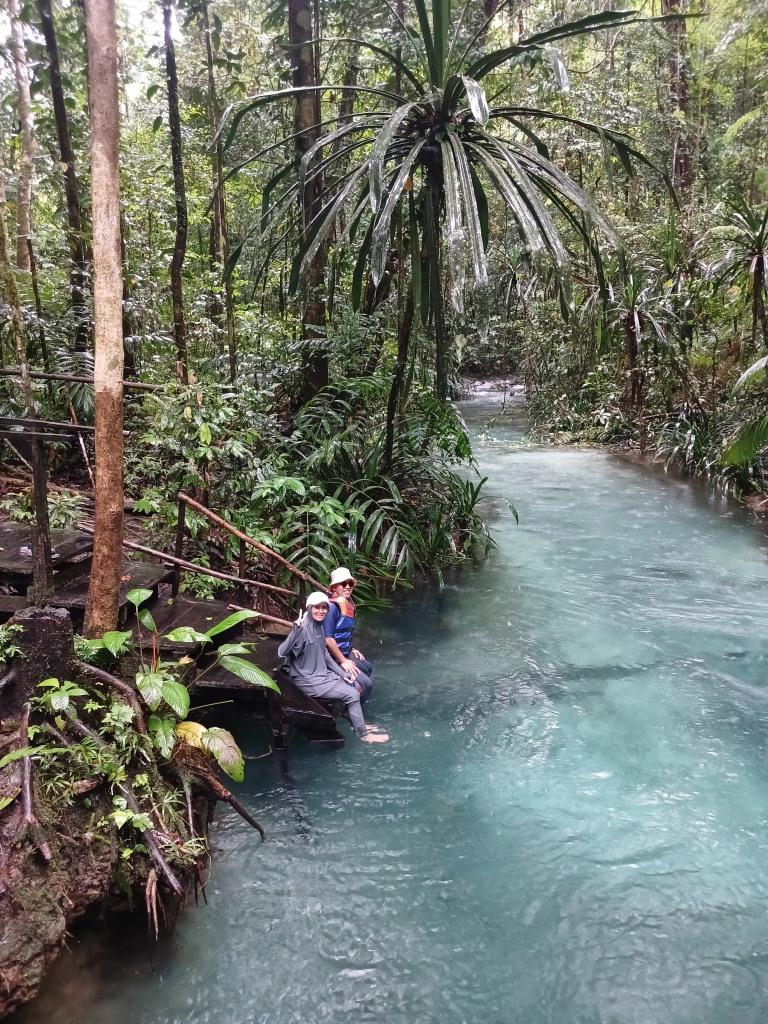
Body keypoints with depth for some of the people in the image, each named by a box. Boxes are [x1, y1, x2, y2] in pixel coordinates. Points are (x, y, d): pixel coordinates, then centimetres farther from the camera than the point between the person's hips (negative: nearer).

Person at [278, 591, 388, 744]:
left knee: (357, 686, 11)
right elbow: (282, 652, -36)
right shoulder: (303, 629, -23)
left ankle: (358, 723, 28)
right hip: (308, 680, -9)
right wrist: (296, 629, -47)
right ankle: (362, 734, 7)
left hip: (322, 673, 9)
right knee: (352, 695, -10)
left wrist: (342, 673, 8)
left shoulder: (319, 626, 4)